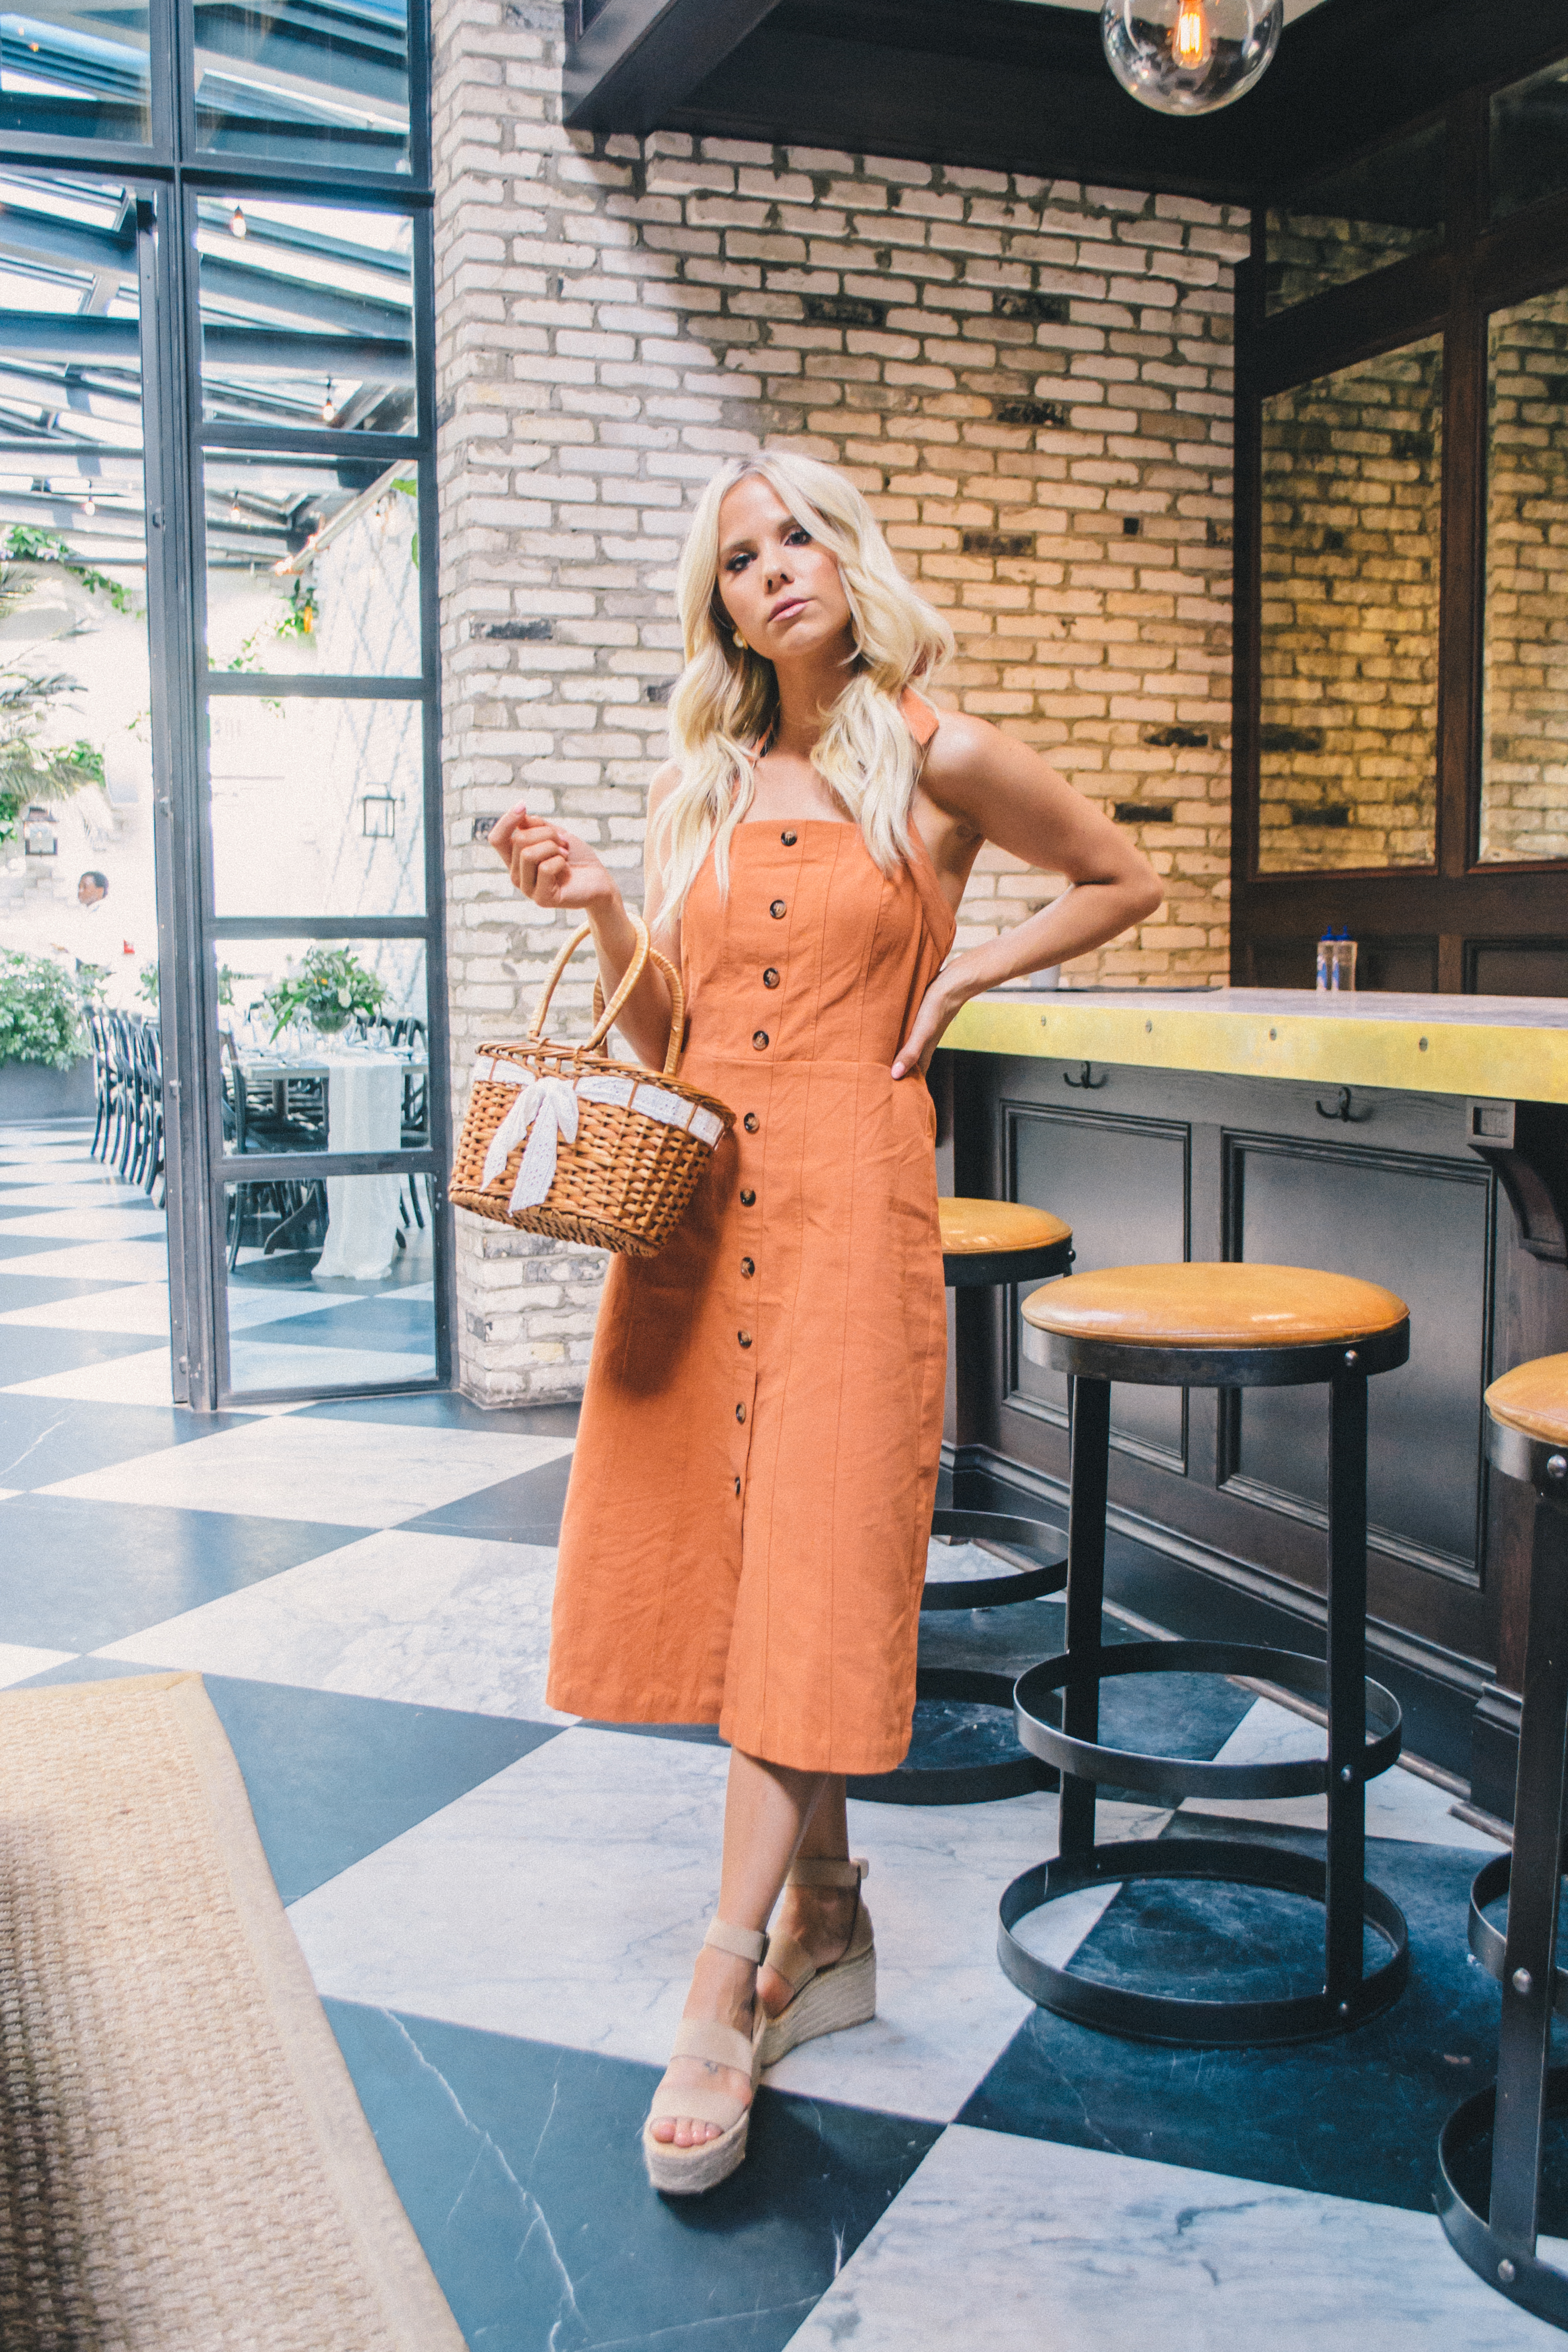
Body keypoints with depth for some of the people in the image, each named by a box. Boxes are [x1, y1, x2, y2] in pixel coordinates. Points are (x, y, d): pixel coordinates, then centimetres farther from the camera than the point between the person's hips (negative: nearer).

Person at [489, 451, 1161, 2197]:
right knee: (730, 1548, 7)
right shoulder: (698, 784, 13)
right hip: (696, 1185, 5)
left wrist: (956, 982, 2)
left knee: (813, 1569, -7)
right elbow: (662, 1030, 13)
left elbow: (1121, 883, 12)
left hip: (851, 1181, -5)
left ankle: (727, 1985, -2)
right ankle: (828, 1918, 23)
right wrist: (597, 909, -4)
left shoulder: (936, 759, 0)